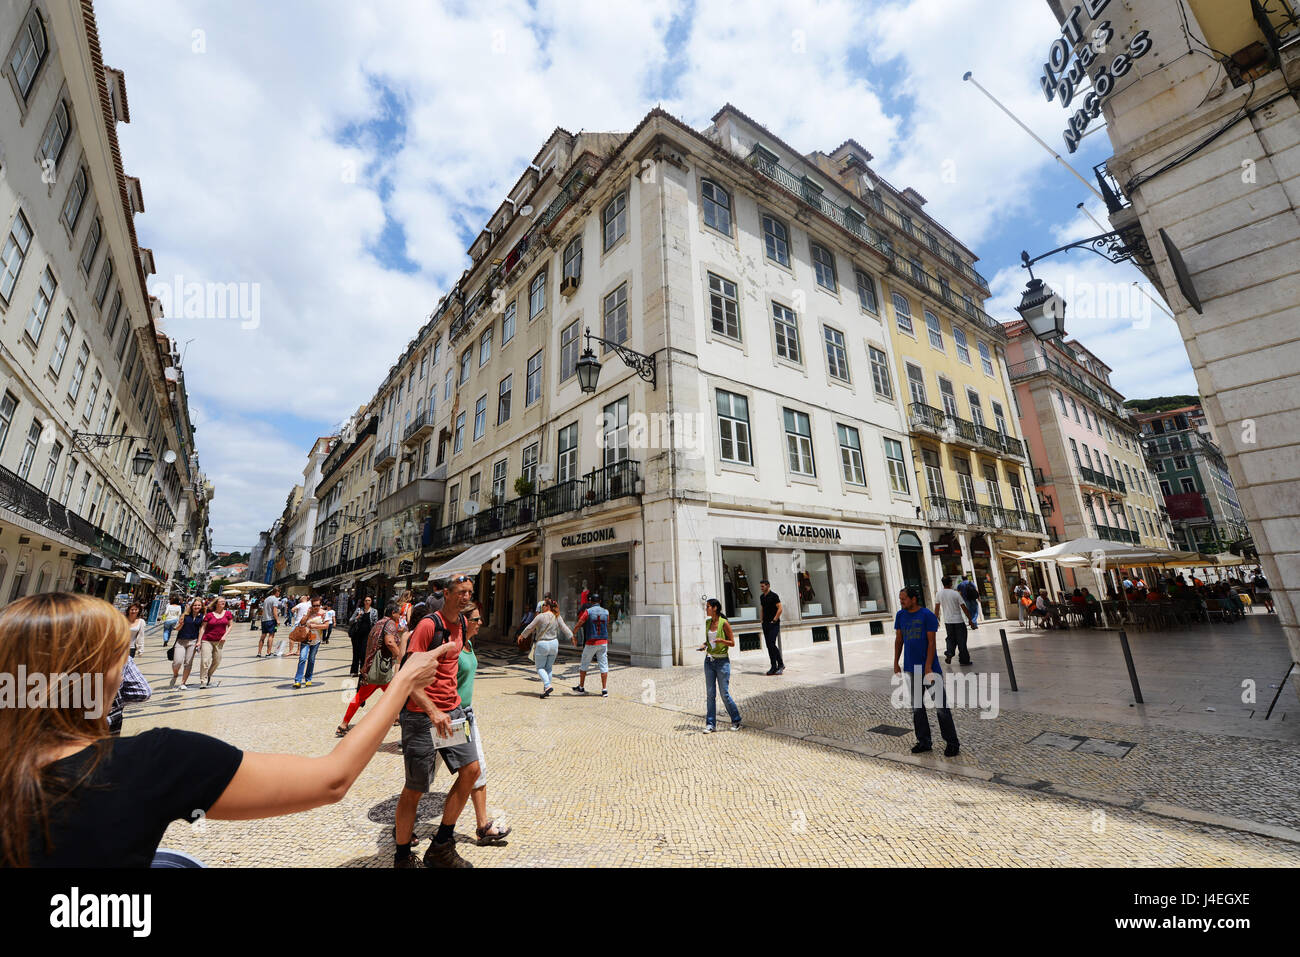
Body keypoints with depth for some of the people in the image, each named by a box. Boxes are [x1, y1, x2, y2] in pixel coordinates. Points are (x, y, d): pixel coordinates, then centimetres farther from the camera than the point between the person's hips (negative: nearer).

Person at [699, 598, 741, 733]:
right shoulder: (707, 623, 7)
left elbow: (732, 643, -7)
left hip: (722, 661, -5)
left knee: (724, 693, 0)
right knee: (710, 694, 7)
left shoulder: (724, 623, -11)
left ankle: (736, 721, 19)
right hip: (709, 661, 6)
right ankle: (710, 724, 16)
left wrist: (721, 640, -24)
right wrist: (704, 646, -1)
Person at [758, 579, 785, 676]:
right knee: (769, 646, 6)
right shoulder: (761, 597, 13)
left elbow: (780, 609, -13)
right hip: (765, 624, 7)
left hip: (774, 624, -7)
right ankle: (774, 667, 13)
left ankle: (781, 665, -1)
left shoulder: (774, 596, -9)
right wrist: (762, 620, 13)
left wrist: (774, 620, -16)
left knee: (772, 644, -14)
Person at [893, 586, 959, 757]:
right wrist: (896, 664, 8)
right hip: (911, 669, 5)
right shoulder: (900, 615, 5)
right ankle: (923, 742, 23)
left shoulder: (927, 615, -11)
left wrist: (928, 667, -16)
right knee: (917, 707, 12)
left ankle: (952, 743, 18)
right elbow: (898, 640, 10)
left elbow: (931, 642, -12)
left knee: (941, 707, 3)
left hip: (929, 667, -5)